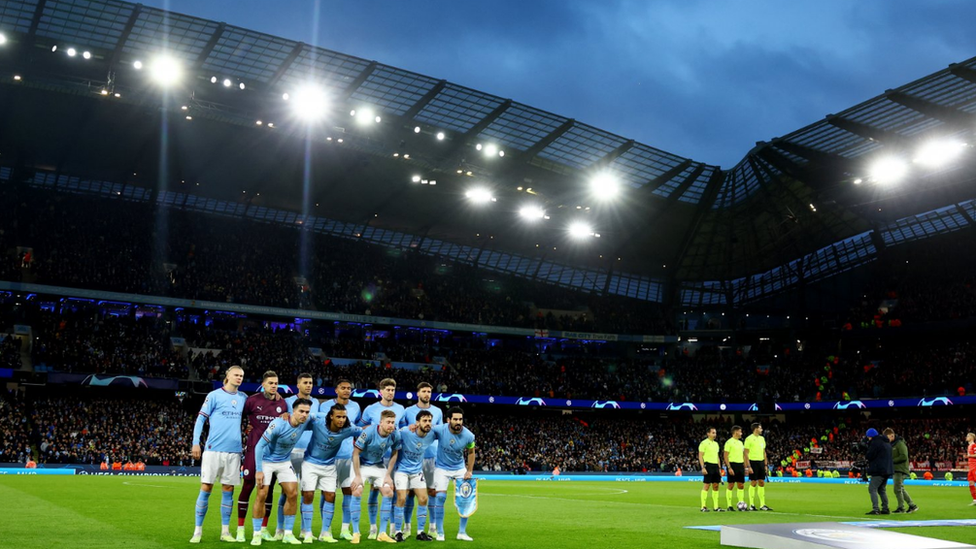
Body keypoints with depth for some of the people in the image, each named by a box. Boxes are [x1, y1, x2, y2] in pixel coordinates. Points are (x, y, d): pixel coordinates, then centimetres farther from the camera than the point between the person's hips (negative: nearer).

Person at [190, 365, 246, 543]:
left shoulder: (243, 398, 11)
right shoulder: (214, 395, -1)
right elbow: (200, 419, -2)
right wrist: (196, 443, -10)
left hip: (234, 451, 4)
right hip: (214, 449, -4)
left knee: (228, 490, 5)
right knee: (205, 488, -2)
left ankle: (225, 531, 11)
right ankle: (198, 531, 6)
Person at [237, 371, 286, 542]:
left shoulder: (282, 403, 6)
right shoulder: (252, 400, -4)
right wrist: (245, 428, -3)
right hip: (254, 449, -3)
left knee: (269, 489, 7)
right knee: (248, 486, -2)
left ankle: (264, 528, 16)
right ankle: (240, 528, 6)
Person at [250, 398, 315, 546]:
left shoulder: (306, 422, -13)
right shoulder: (278, 424, -29)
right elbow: (260, 445, -23)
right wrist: (259, 470, -24)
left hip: (285, 462, 5)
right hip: (266, 461, -5)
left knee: (293, 494, -4)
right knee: (262, 495, -9)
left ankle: (288, 534, 7)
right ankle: (257, 534, 4)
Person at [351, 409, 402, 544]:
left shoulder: (395, 435, -18)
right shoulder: (369, 432, -29)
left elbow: (394, 454, -1)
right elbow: (356, 453, -21)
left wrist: (388, 475, -4)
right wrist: (357, 476, -21)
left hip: (379, 466, 4)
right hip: (361, 464, -4)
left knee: (389, 493, -6)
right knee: (357, 492, -19)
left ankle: (382, 533, 4)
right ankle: (355, 533, -8)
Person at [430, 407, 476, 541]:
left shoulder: (468, 436, -17)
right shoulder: (439, 430, -25)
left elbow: (471, 452, 2)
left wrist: (469, 471, -3)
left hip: (460, 468, 2)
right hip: (442, 467, -2)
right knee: (440, 497, -14)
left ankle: (462, 532, 10)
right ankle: (440, 533, 0)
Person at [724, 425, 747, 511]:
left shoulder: (740, 442, 16)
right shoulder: (729, 442, -8)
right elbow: (725, 456, -12)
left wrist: (745, 467, 14)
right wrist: (729, 468, -19)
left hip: (740, 465, 7)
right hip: (733, 465, -7)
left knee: (741, 486, 6)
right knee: (731, 486, -3)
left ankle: (741, 504, 12)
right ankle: (729, 505, 1)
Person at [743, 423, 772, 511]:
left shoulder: (762, 438, 13)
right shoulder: (749, 439, -8)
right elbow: (745, 454, -10)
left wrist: (766, 464, 12)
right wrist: (748, 466, -16)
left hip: (761, 462, 7)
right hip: (753, 462, -7)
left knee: (762, 483, 6)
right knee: (753, 483, -4)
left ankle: (762, 505, 11)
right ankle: (751, 505, 3)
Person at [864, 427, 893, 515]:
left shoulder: (875, 442, -12)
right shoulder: (887, 442, 19)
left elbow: (869, 456, -14)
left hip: (878, 471, -10)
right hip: (887, 470, 10)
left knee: (872, 489, -9)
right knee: (882, 490, 18)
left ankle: (875, 509, -18)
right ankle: (885, 509, 17)